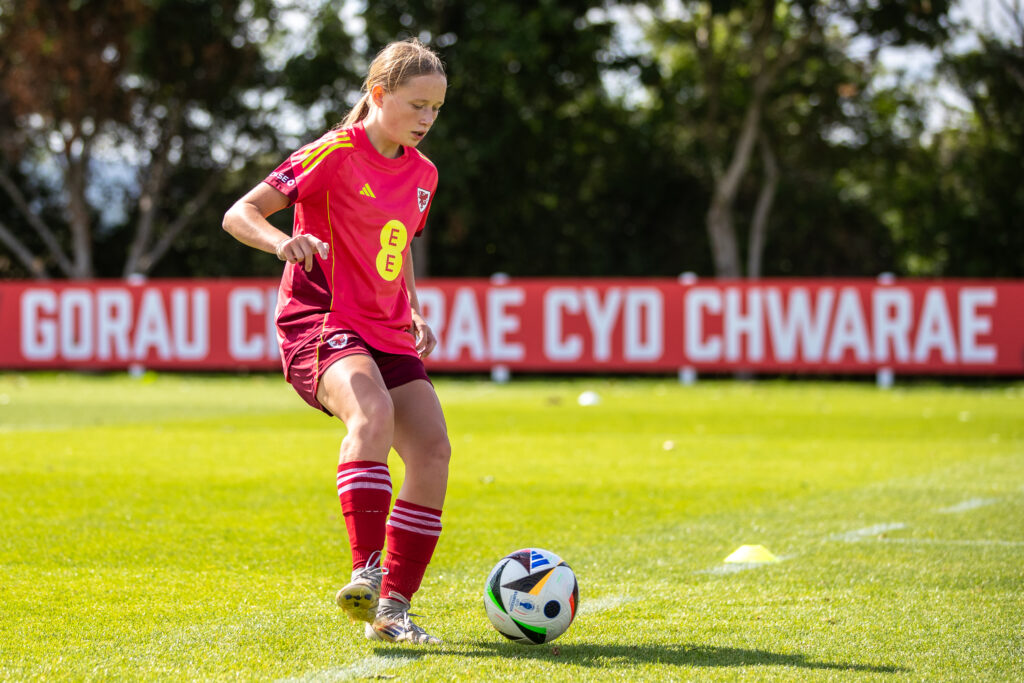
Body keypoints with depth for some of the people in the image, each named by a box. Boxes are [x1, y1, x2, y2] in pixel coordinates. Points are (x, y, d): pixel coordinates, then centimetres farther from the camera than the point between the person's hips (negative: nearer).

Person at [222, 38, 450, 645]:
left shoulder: (422, 173, 14)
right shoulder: (337, 153, -8)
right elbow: (240, 214, -12)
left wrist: (416, 312, 16)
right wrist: (283, 241, -33)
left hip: (387, 334, 7)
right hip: (320, 321, -7)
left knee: (432, 448, -11)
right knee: (373, 413, -36)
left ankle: (392, 607, -3)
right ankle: (366, 573, -38)